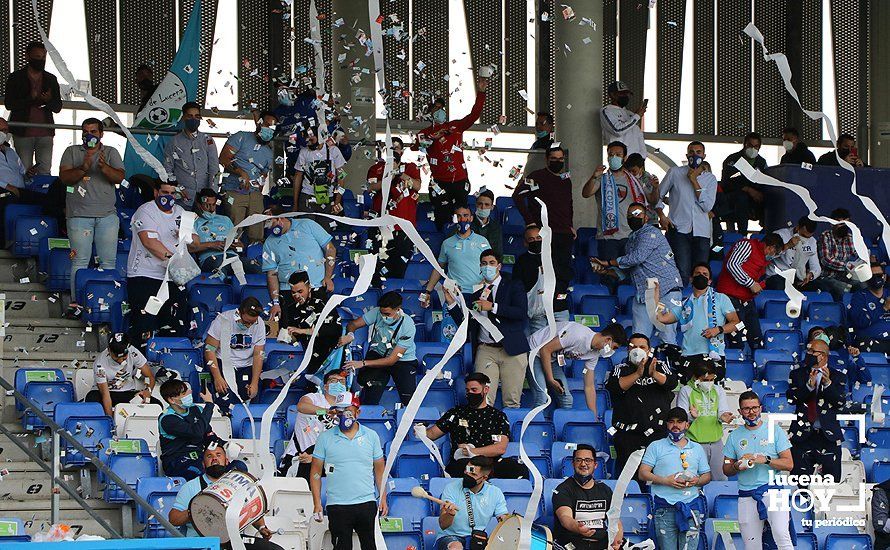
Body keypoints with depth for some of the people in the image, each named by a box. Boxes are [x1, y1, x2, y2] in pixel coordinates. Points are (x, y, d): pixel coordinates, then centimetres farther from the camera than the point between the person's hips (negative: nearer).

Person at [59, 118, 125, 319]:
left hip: (107, 214, 1)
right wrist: (83, 168, -18)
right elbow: (64, 177, -2)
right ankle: (76, 302, -3)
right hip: (79, 215, -1)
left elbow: (119, 177, -2)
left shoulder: (111, 153, 11)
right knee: (80, 261, -5)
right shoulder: (72, 152, 10)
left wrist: (104, 167, -21)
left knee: (108, 261, 0)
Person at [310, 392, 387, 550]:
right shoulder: (325, 437, 3)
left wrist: (383, 499, 5)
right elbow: (316, 472, 4)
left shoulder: (371, 436, 7)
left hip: (366, 504, 1)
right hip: (337, 506, -1)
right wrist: (317, 504, -3)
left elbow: (379, 470, 12)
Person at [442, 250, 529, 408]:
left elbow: (522, 312, -9)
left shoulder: (513, 286, 8)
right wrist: (451, 303, 4)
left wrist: (493, 307, -12)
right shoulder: (476, 291, 17)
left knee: (512, 401, -7)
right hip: (485, 350, 2)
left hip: (511, 348, -2)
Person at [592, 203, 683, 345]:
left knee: (667, 339, -11)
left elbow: (637, 258, -17)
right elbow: (626, 272, 26)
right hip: (643, 294, 8)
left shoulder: (650, 233, -6)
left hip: (666, 291, -8)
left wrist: (608, 263, -5)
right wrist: (606, 271, 11)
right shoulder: (631, 239, 22)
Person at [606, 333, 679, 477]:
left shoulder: (659, 365, 11)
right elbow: (612, 386, -12)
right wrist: (637, 374, -23)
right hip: (628, 432, -1)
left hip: (657, 431, 1)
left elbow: (672, 382, -6)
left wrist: (654, 374, -25)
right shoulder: (621, 368, 7)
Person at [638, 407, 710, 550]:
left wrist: (697, 481, -3)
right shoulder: (656, 447, 11)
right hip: (665, 506, -1)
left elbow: (707, 476, 21)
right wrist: (666, 481, -10)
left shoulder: (697, 448, 20)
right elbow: (643, 473, 3)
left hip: (691, 505, 1)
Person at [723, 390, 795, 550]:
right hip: (746, 497, 3)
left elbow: (789, 464, -1)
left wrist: (765, 460, -15)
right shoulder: (734, 436, 13)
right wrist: (737, 466, -8)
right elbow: (726, 469, 15)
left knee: (782, 536, -23)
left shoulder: (775, 431, 6)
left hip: (773, 490, -3)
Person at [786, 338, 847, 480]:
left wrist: (828, 384, -18)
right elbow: (791, 399, -1)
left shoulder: (838, 377, 6)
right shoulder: (797, 374, 12)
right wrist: (809, 386, -15)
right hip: (802, 435, 1)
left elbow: (841, 404, -5)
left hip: (828, 436, -1)